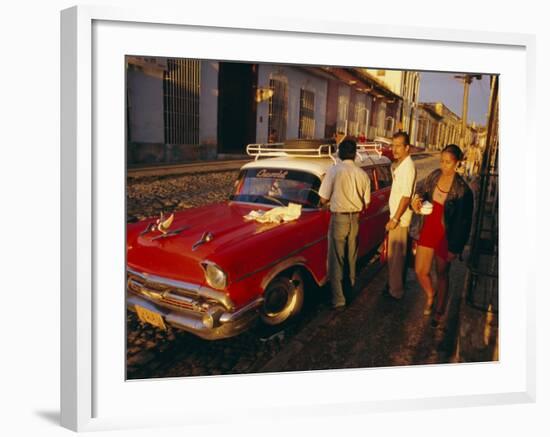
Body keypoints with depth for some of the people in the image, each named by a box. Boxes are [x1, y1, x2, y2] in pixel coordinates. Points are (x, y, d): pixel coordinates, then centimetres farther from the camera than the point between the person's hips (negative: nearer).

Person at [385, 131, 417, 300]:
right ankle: (395, 284, 30)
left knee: (396, 256, -1)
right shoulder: (400, 165, 11)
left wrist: (395, 219, -20)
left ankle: (395, 291, 9)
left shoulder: (408, 166, -19)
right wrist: (394, 217, 17)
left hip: (400, 219, -9)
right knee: (397, 254, 18)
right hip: (397, 216, 9)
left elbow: (406, 196, -22)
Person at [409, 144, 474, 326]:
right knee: (420, 271, 9)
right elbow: (423, 194, 16)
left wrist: (455, 248, -11)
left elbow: (464, 220, -13)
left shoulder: (462, 189, -18)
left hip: (445, 234, -4)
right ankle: (430, 295, 42)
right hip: (428, 229, 4)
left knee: (442, 274, 13)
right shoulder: (434, 176, -2)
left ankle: (439, 310, 34)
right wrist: (418, 200, -9)